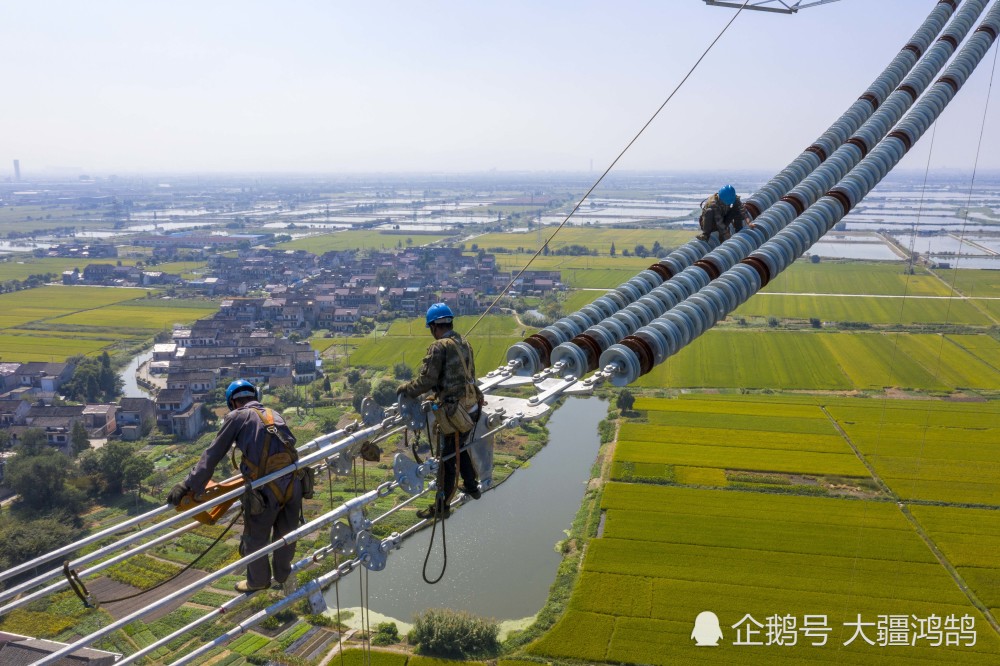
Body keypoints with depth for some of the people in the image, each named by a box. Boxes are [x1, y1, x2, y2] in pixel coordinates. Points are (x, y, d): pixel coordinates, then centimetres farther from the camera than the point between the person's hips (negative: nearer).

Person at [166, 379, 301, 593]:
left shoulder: (237, 416, 4)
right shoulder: (274, 414, 18)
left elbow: (212, 455, 1)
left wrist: (189, 485, 2)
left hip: (265, 490, -5)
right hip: (293, 484, 5)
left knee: (255, 539, 19)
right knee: (286, 534, 25)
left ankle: (258, 580, 40)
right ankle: (283, 576, 45)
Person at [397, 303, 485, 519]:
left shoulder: (439, 347, -17)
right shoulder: (465, 344, 7)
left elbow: (426, 380, -19)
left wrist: (406, 388, -1)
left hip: (453, 412, -7)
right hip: (472, 407, 8)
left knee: (447, 459, 4)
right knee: (461, 448, 28)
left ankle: (441, 507, 16)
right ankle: (471, 486, 44)